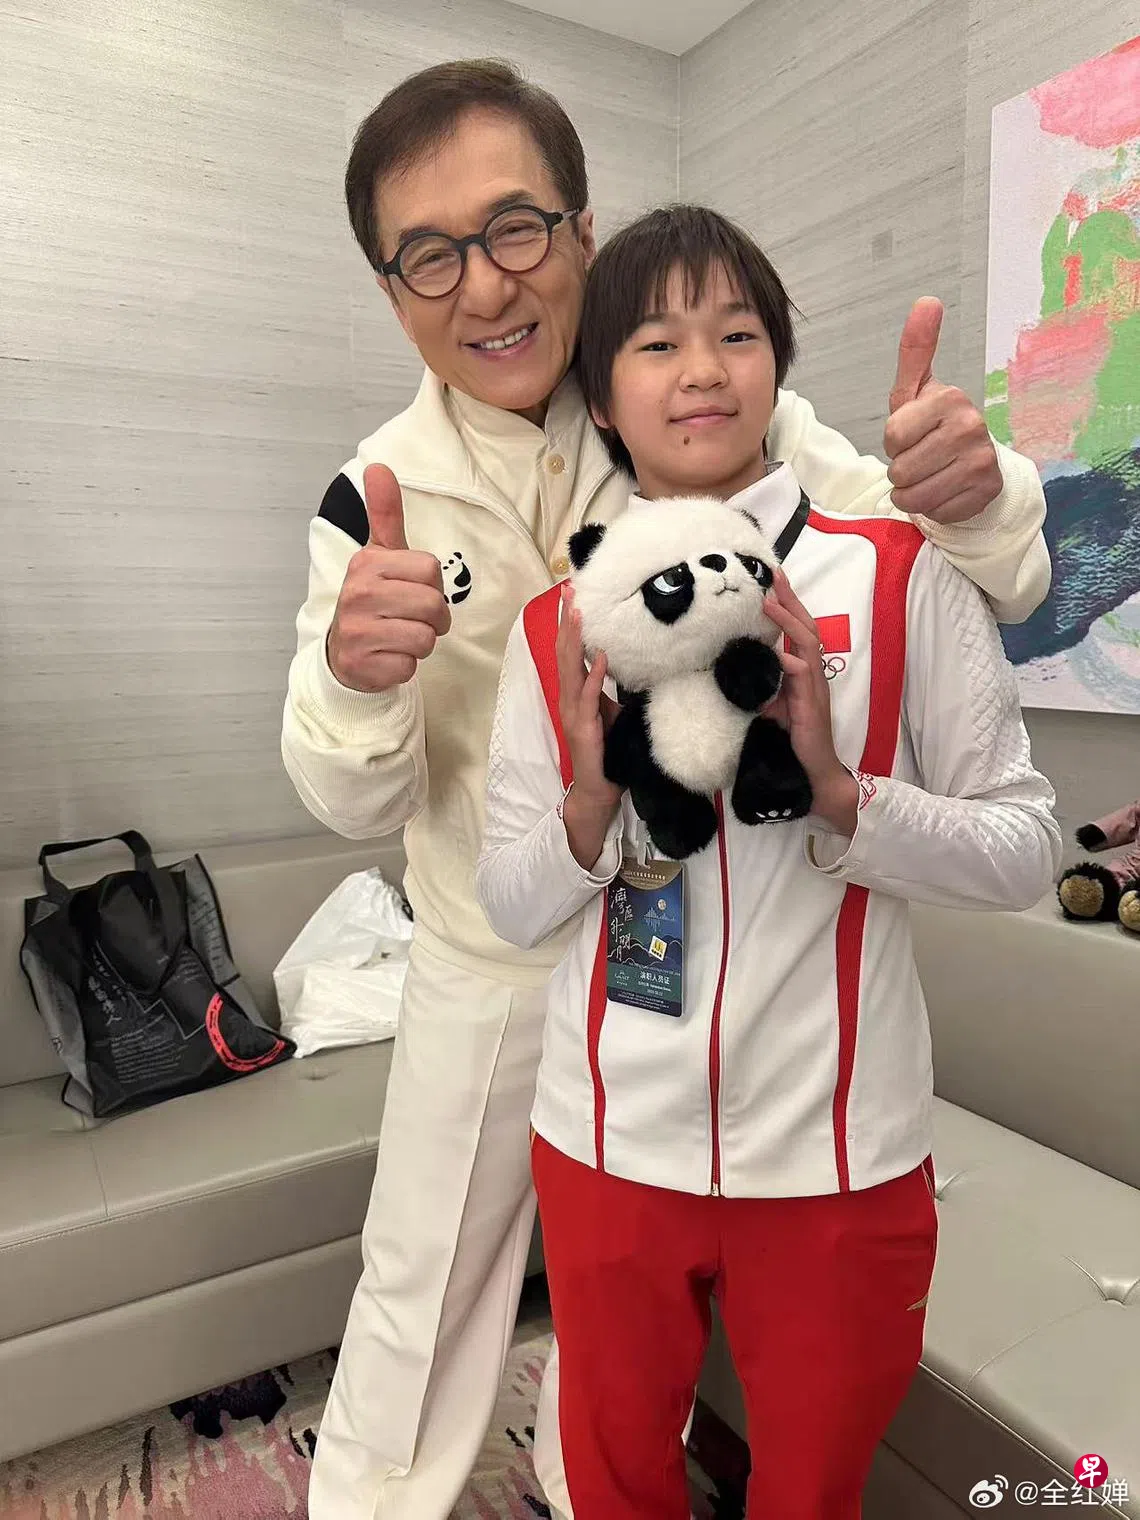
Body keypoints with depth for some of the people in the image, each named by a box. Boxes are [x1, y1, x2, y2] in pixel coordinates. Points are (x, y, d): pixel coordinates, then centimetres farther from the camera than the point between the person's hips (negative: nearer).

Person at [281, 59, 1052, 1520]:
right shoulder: (377, 498, -11)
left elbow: (991, 589, -11)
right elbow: (358, 801, -10)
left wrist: (978, 494, -34)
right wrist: (353, 684, -33)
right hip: (492, 970, 0)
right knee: (426, 1284, 20)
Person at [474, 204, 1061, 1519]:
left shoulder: (901, 576, -7)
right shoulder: (560, 622, -2)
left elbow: (1026, 854, -7)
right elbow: (510, 908, -1)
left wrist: (838, 789, -22)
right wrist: (591, 803, -19)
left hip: (834, 1151, -1)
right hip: (610, 1140, 2)